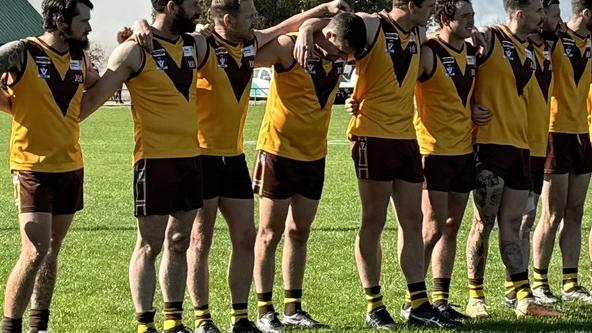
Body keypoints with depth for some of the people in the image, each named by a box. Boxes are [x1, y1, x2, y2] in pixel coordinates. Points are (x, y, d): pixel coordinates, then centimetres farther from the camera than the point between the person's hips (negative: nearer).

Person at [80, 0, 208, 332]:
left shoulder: (197, 46, 9)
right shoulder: (135, 51, -10)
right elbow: (95, 97, -9)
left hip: (191, 157, 6)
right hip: (155, 159, -6)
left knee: (179, 243, 11)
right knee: (150, 245, 0)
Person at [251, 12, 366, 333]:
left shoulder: (339, 56, 3)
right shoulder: (289, 48, -16)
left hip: (314, 155, 6)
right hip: (279, 152, -6)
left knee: (299, 233, 11)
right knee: (271, 234, 0)